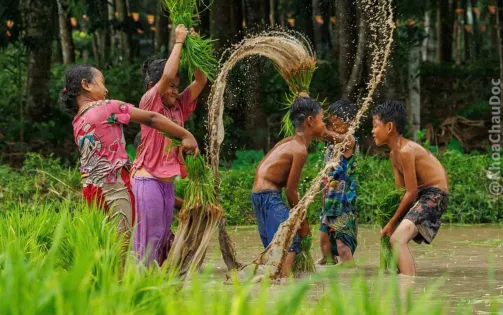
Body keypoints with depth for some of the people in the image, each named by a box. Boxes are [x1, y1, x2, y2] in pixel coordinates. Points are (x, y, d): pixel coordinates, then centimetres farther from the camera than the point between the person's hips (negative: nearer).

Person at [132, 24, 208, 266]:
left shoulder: (178, 107, 11)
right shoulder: (149, 103, -8)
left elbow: (200, 81, 8)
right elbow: (167, 75, -22)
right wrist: (178, 42, -15)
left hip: (167, 182, 7)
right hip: (148, 181, -7)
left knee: (164, 238, 8)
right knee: (150, 238, -7)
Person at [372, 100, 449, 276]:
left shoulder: (406, 150, -20)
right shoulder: (394, 154, 10)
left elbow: (411, 192, -19)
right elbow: (400, 189, 9)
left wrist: (392, 222, -13)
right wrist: (391, 222, -5)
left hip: (435, 195, -11)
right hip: (421, 195, 11)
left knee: (398, 238, -29)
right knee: (387, 237, 21)